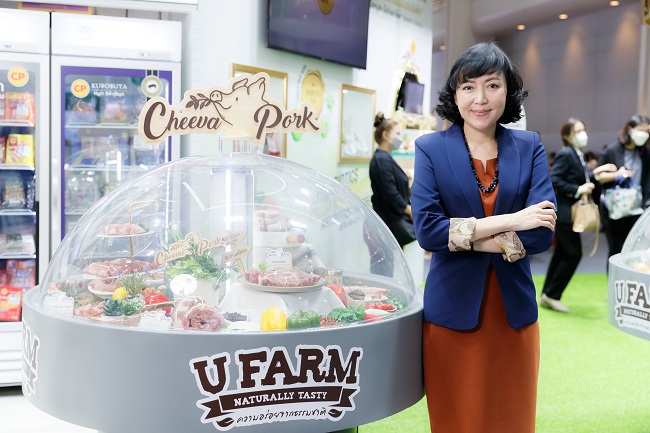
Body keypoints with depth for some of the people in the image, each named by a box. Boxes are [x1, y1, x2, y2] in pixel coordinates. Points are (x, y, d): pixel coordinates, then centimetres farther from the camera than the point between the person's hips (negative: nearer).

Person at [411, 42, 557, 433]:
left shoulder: (530, 148, 2)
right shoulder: (431, 148, -2)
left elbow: (542, 234, -8)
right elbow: (426, 230, -14)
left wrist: (465, 234, -14)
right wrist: (507, 222, -16)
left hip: (514, 311, 2)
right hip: (453, 311, -2)